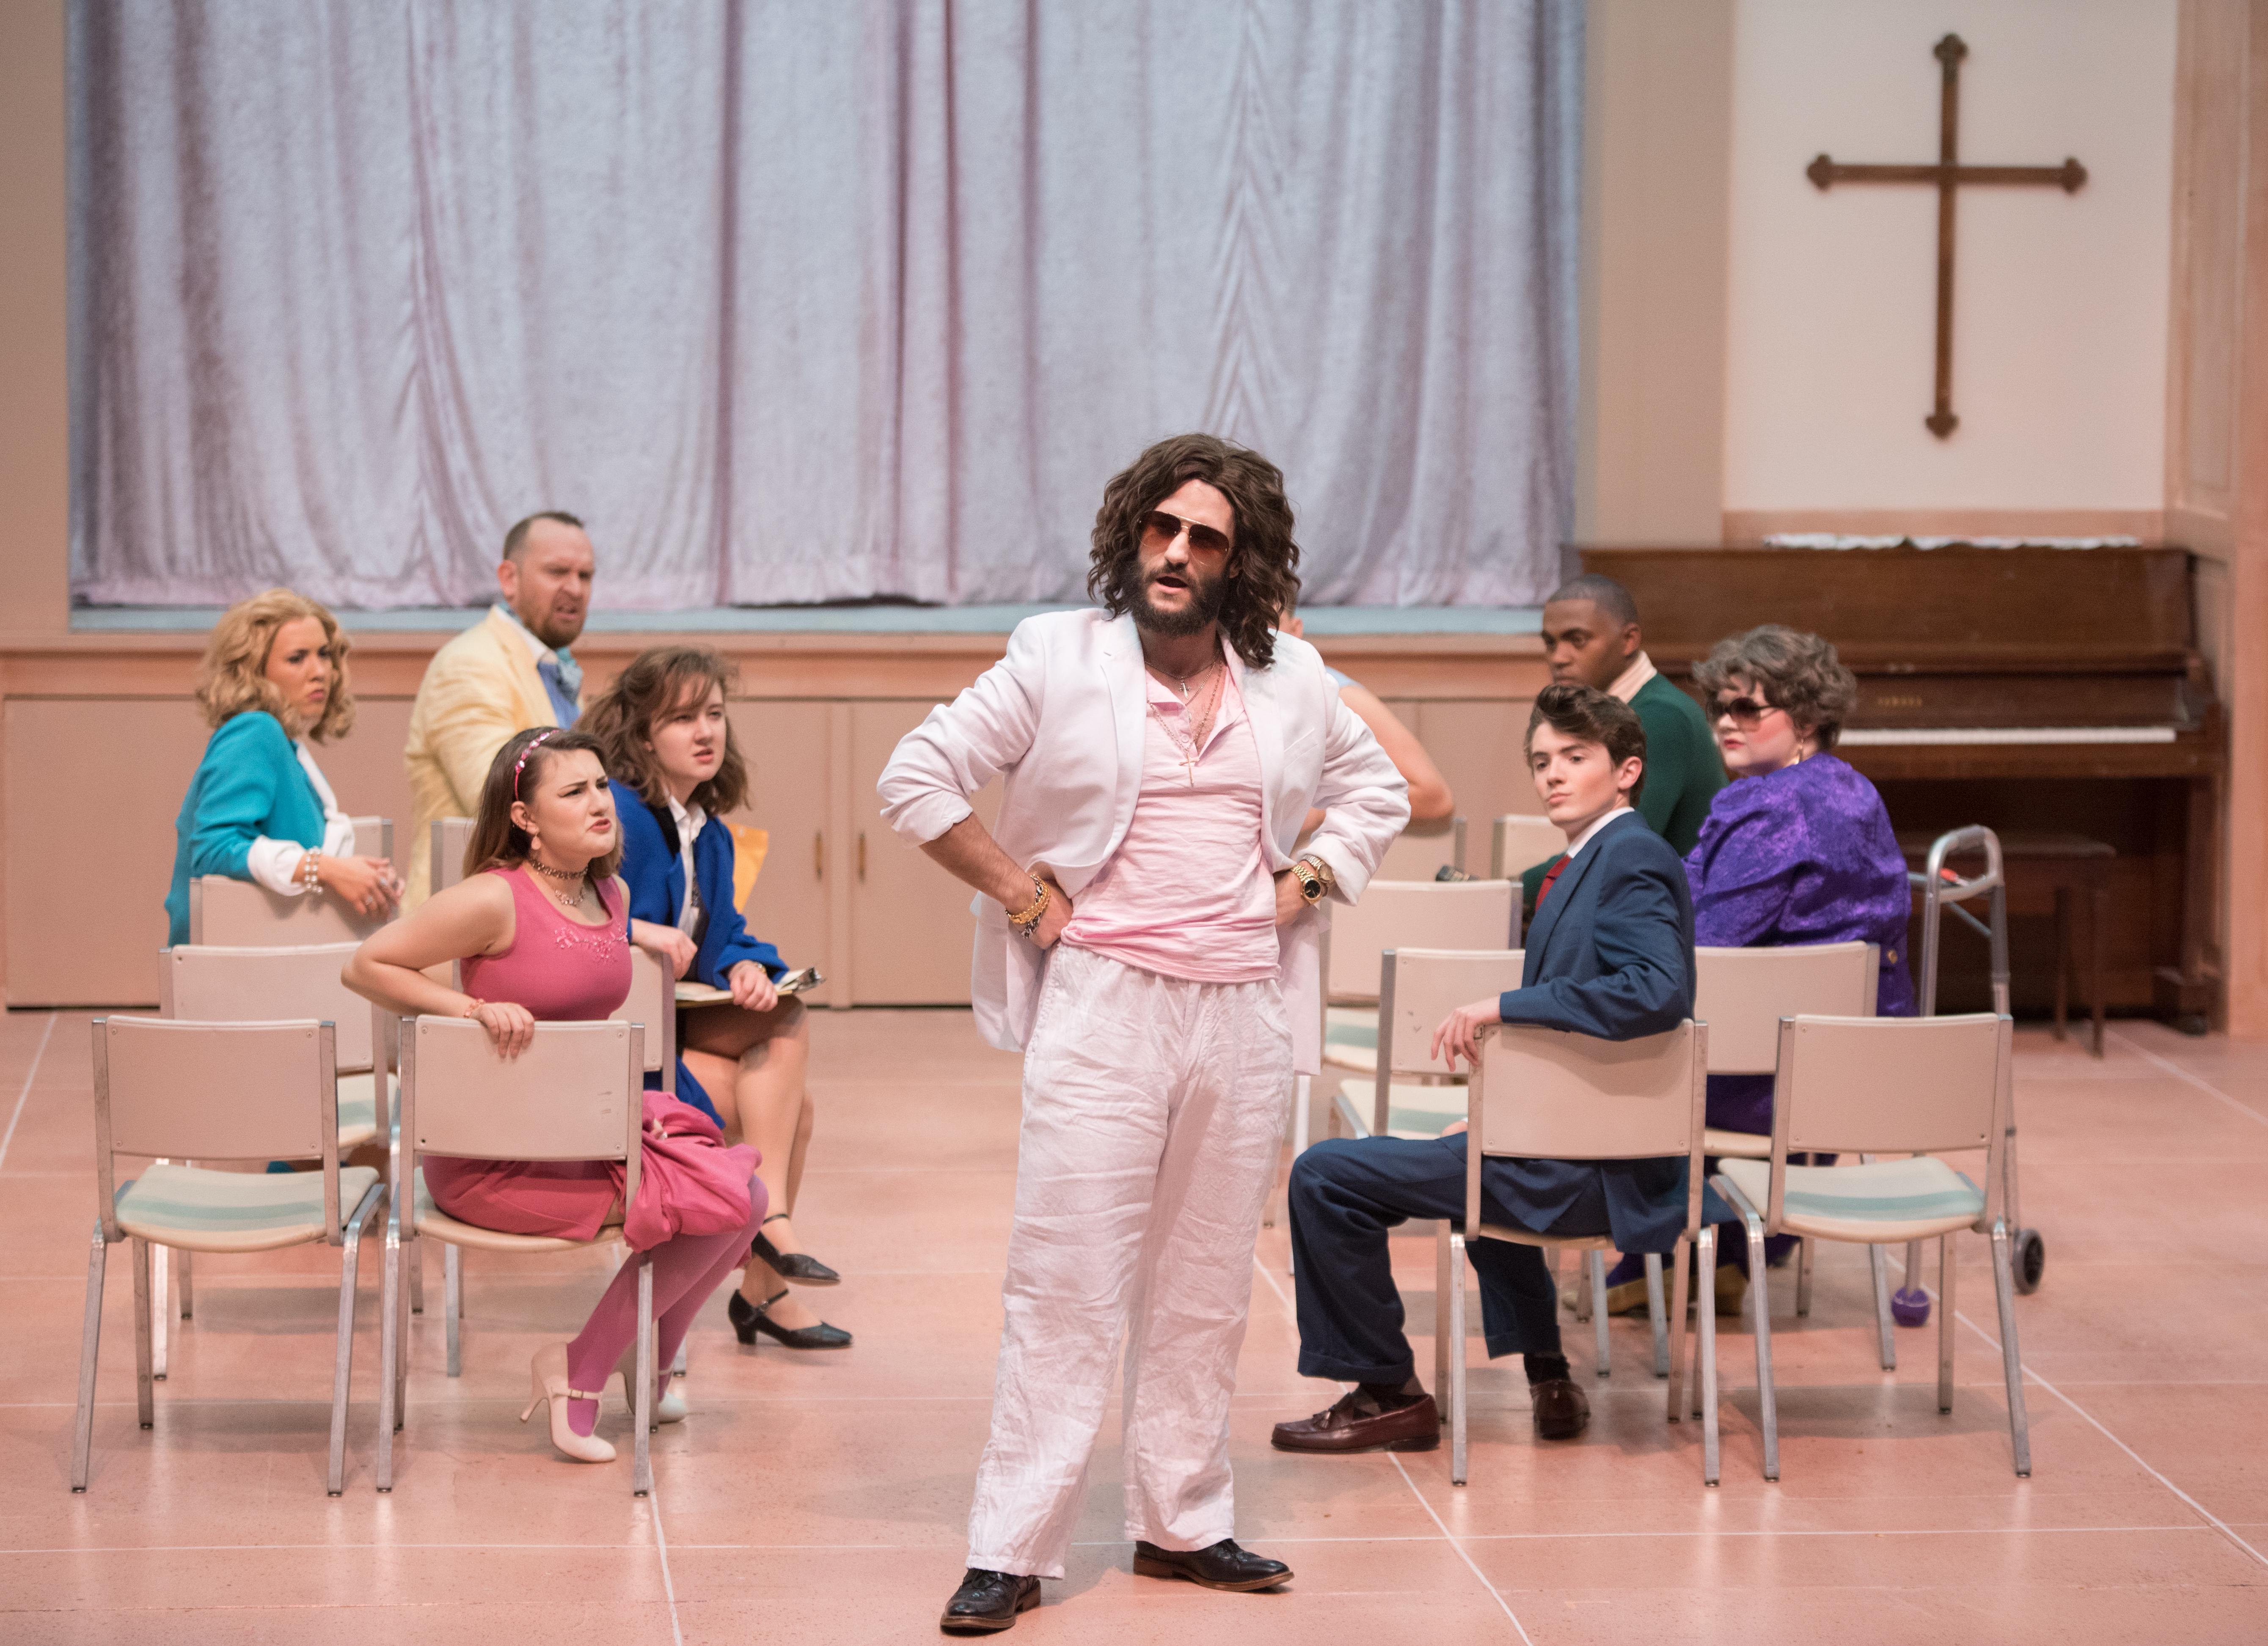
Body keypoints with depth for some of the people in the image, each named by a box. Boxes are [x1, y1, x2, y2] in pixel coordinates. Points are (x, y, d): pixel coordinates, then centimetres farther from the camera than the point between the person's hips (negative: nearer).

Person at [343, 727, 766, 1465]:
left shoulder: (613, 897, 8)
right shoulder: (495, 900, -16)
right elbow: (366, 967, -12)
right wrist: (475, 1008, -21)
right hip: (495, 1162, -8)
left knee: (743, 1194, -5)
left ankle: (650, 1356, 17)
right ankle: (580, 1369, -2)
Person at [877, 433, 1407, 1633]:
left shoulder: (1291, 681, 9)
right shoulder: (1058, 658, -2)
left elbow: (1375, 792, 24)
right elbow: (917, 777, -2)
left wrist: (1304, 884, 9)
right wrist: (1019, 890, -6)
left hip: (1242, 1013, 4)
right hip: (1102, 1004, -4)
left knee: (1206, 1285, 11)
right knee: (1066, 1283, -6)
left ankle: (1182, 1523, 21)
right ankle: (1010, 1550, -3)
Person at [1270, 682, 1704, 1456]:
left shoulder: (1634, 861, -15)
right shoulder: (1602, 860, 15)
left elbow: (1659, 991, -31)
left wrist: (1505, 1005, -28)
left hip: (1587, 1173, -11)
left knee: (1325, 1175, -11)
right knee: (1476, 1154, 43)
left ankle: (1388, 1394, 1)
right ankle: (1547, 1377, 37)